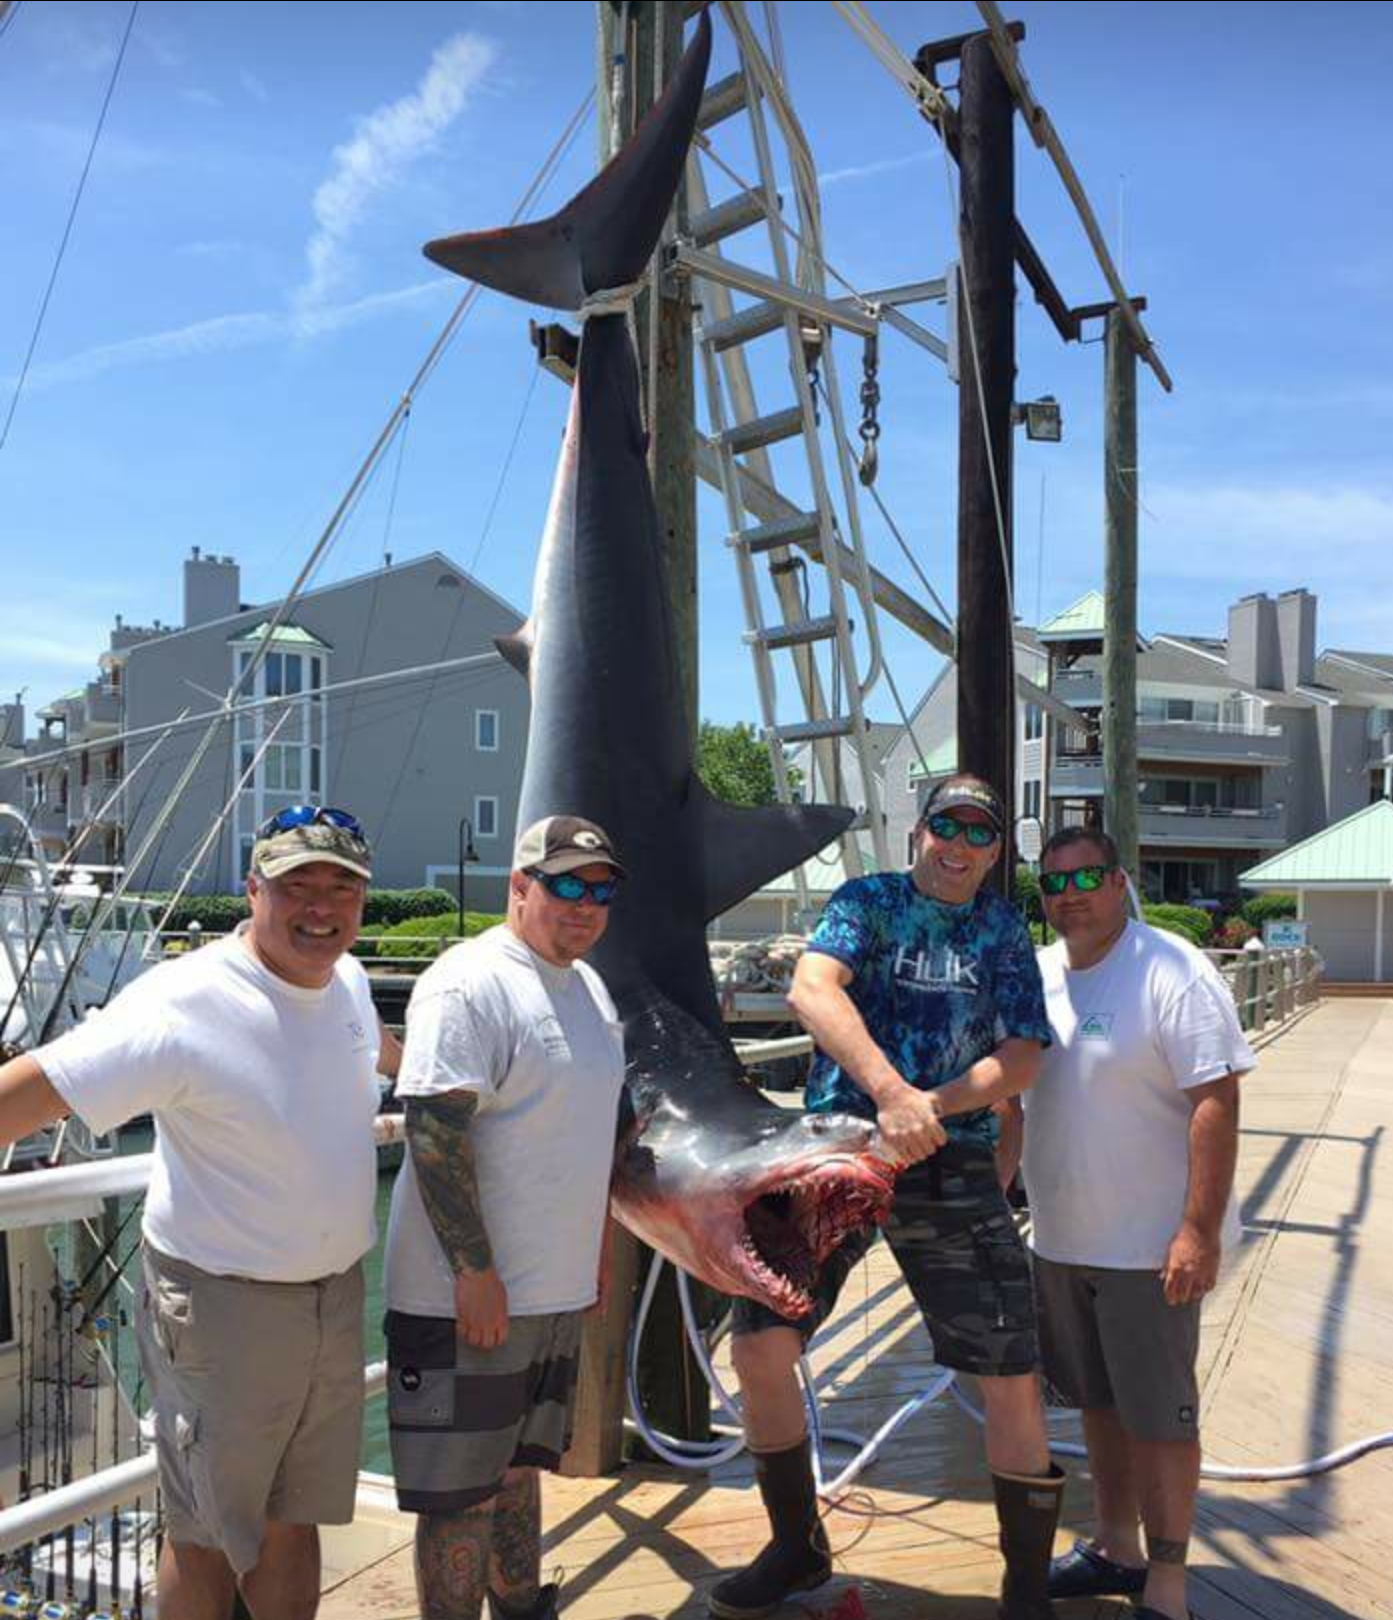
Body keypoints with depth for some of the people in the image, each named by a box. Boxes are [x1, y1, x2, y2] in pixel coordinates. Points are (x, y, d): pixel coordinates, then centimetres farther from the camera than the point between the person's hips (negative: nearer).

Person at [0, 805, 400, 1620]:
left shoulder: (346, 980, 0)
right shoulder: (187, 1005, -24)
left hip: (336, 1295, 6)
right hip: (224, 1302, -6)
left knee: (295, 1521, 19)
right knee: (208, 1535, 11)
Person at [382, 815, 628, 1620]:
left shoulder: (589, 986, 12)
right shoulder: (470, 982, -17)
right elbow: (434, 1129, -22)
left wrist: (595, 1246, 21)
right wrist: (475, 1270, -23)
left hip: (559, 1290, 9)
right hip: (470, 1295, -8)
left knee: (519, 1467, 22)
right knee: (463, 1493, 3)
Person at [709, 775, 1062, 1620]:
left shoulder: (1004, 930, 10)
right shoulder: (869, 901, 3)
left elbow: (1023, 1057, 1)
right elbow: (812, 988, -17)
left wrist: (934, 1106, -16)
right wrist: (890, 1092, -30)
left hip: (953, 1166, 1)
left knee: (1015, 1379, -3)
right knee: (760, 1345, -6)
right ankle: (797, 1547, 18)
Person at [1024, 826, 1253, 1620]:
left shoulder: (1173, 972, -16)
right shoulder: (1039, 974, 6)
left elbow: (1217, 1104, -20)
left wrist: (1200, 1232, -24)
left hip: (1149, 1247, -7)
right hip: (1061, 1241, 7)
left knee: (1158, 1417, 3)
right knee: (1100, 1403, 19)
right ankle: (1117, 1550, 36)